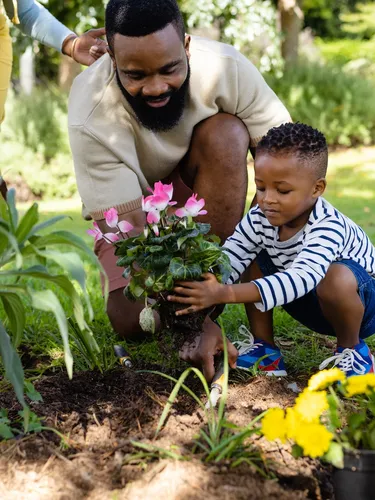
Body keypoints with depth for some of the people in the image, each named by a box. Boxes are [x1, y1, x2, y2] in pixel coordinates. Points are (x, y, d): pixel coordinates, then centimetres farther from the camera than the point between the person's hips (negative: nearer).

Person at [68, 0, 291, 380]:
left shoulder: (225, 68, -29)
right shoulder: (90, 118, -33)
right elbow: (126, 229, -35)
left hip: (204, 191, 2)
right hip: (129, 200, -1)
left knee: (227, 134, -33)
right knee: (133, 321, -22)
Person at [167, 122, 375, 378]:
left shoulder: (328, 227, -34)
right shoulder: (259, 219, -16)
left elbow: (301, 278, -49)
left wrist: (225, 294, -59)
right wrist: (205, 294, -45)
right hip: (309, 305, 6)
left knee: (337, 278, -38)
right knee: (252, 261, -9)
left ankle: (352, 349, -8)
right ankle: (265, 349, 0)